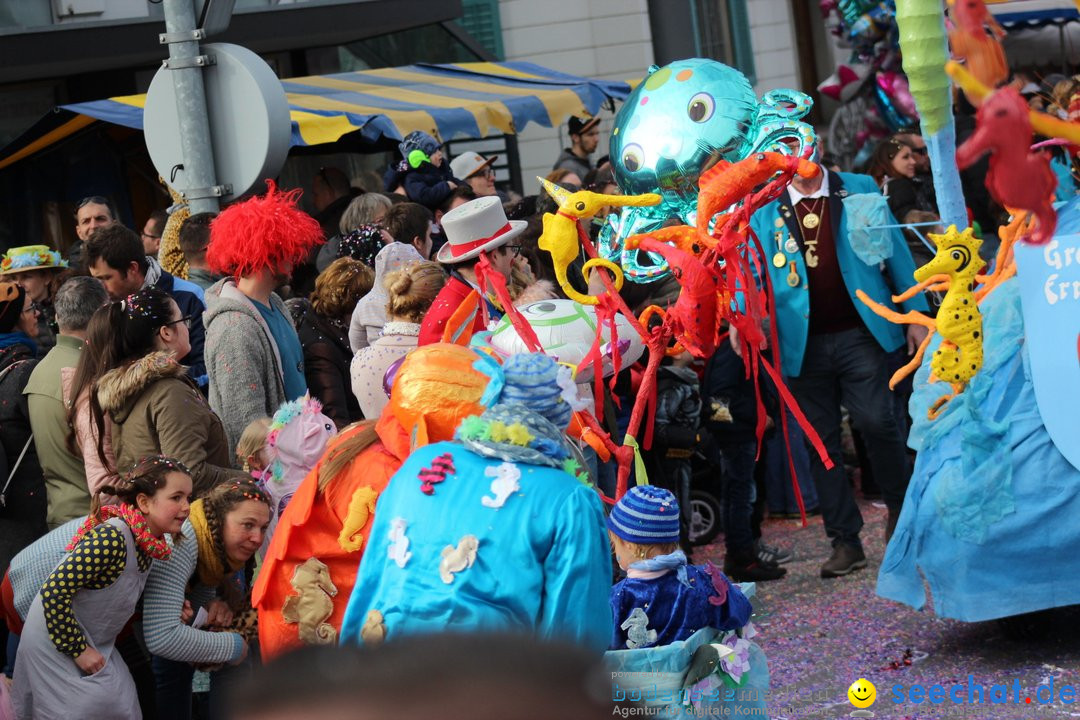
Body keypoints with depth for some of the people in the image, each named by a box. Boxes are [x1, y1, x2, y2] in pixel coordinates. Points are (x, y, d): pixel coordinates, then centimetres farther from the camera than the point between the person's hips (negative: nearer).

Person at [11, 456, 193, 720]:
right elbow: (54, 593, -31)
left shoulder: (149, 543, -1)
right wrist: (78, 650, -23)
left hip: (93, 642, 9)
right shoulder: (111, 539, -29)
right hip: (55, 641, -9)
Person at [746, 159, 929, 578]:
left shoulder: (859, 190, 5)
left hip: (858, 334, -1)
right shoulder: (764, 210, 7)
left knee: (875, 421, -14)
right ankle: (845, 542, 11)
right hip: (803, 345, 2)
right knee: (821, 443, 2)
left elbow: (895, 252, 7)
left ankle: (899, 504, 12)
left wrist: (916, 314, 2)